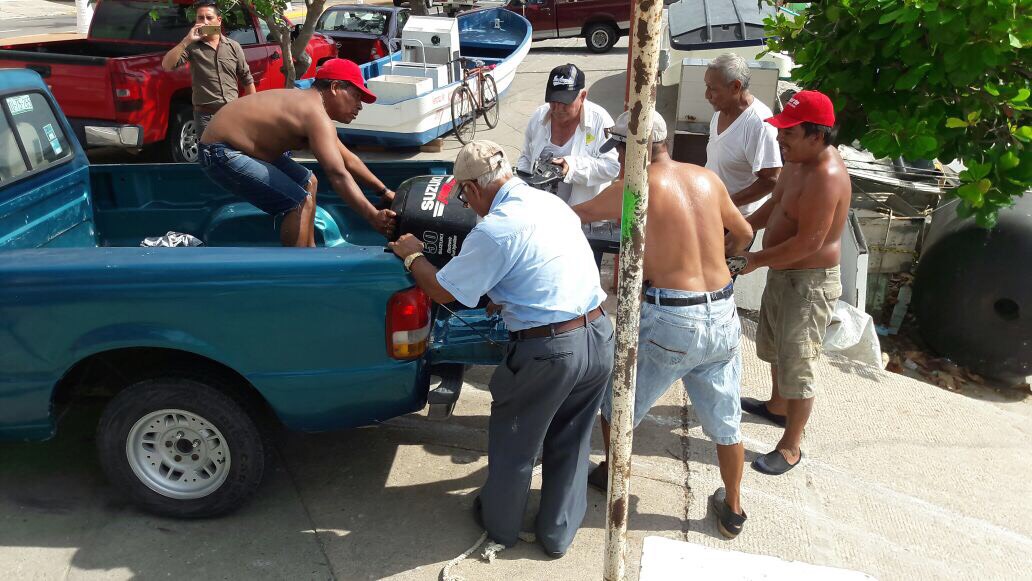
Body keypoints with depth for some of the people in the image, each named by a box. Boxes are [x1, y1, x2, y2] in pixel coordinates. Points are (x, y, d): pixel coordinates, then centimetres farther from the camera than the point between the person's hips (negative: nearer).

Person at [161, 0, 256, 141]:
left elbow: (247, 79, 12)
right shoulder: (192, 47, 0)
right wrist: (186, 41, -17)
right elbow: (167, 66, -13)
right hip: (205, 116, -2)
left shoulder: (233, 46, 6)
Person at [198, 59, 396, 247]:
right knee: (300, 203, -17)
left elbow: (348, 160, 17)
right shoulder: (317, 116, -23)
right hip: (221, 154, -11)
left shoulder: (307, 103, 11)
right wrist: (373, 217, -38)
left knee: (308, 182, 18)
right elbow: (338, 175, -34)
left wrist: (384, 191, 17)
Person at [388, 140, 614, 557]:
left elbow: (441, 291, -7)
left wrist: (411, 255, 10)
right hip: (599, 335, 7)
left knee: (513, 445, 19)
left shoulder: (495, 230, -16)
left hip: (548, 351, -7)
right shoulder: (552, 201, 8)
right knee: (570, 443, 23)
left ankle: (500, 524, 42)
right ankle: (558, 533, 40)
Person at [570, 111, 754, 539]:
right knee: (725, 421, 20)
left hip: (669, 320, -5)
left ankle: (611, 475, 42)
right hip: (723, 315, 5)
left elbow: (578, 215, 6)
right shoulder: (707, 178, 6)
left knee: (618, 400, 21)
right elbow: (744, 235, 18)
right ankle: (732, 510, 38)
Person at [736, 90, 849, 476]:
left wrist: (755, 260, -20)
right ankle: (777, 406, 49)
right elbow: (776, 203, 16)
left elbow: (807, 243, -30)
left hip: (809, 283, -10)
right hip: (783, 272, 11)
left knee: (796, 364, -1)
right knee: (774, 344, 26)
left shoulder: (826, 177, -29)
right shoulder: (799, 161, 2)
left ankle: (791, 447, 14)